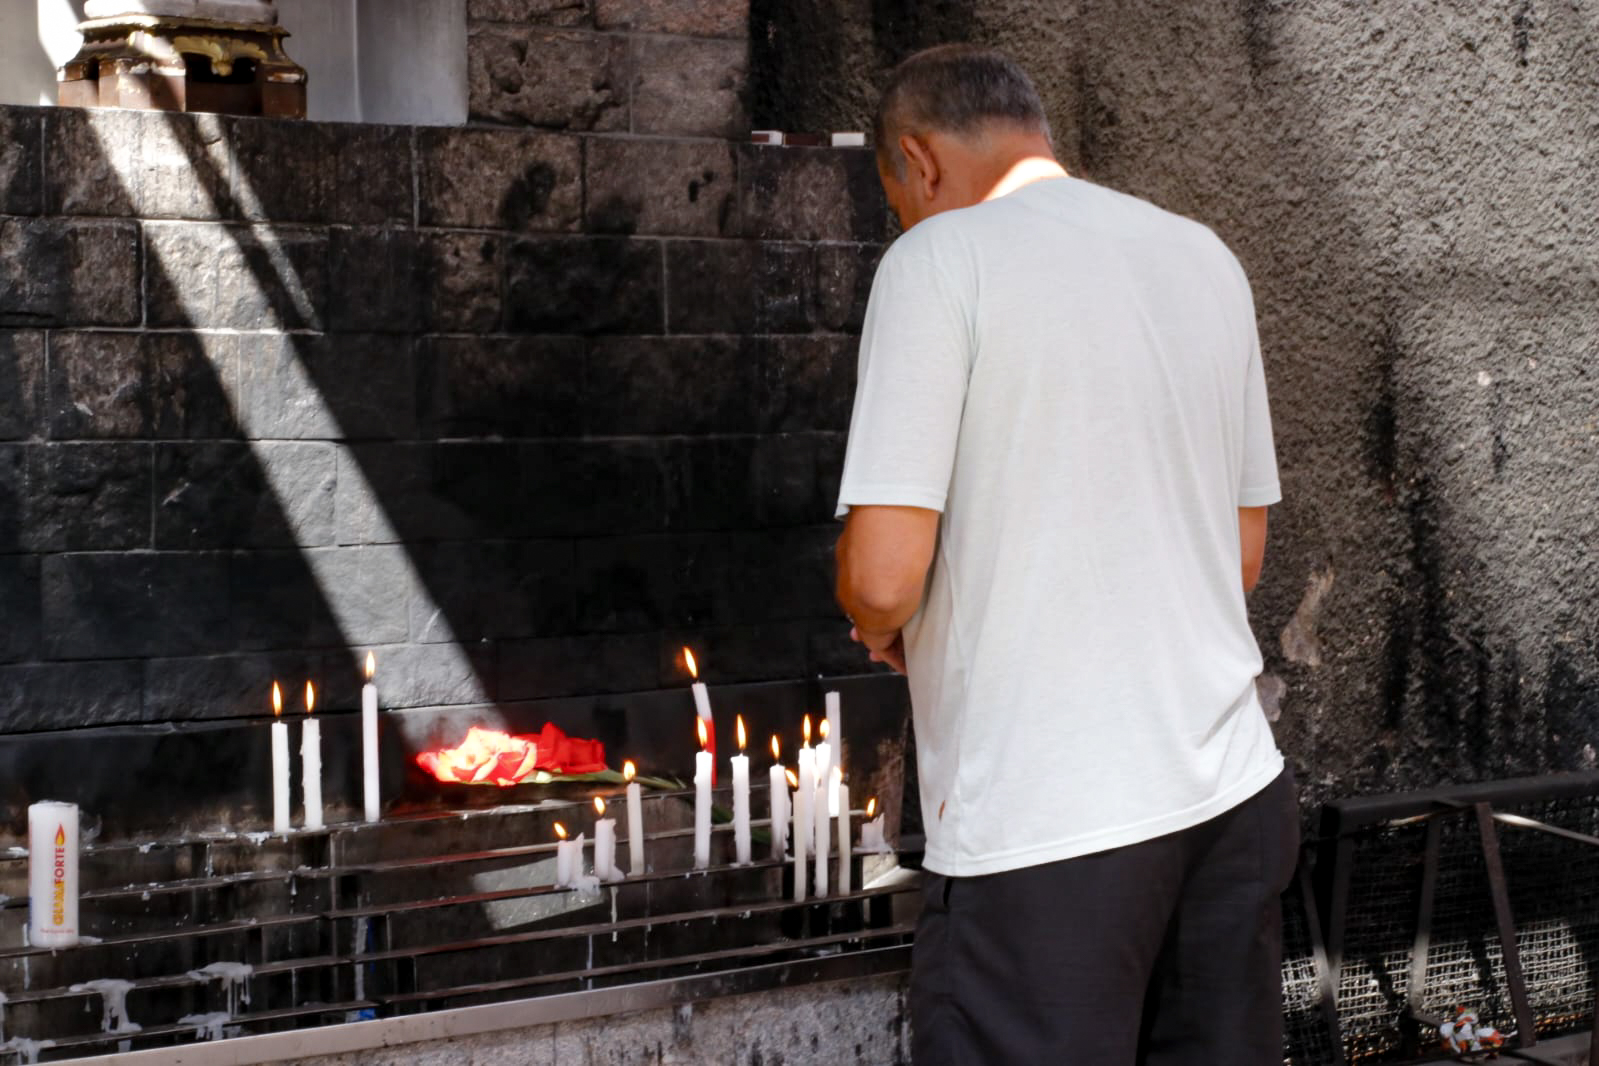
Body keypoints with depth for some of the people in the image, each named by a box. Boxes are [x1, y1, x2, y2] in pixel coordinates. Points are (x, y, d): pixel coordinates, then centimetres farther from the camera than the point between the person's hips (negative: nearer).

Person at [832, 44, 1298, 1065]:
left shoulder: (938, 260, -8)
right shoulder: (1207, 261, 12)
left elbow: (885, 577, -15)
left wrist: (879, 625, 6)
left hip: (1044, 828, -7)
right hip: (1237, 792, 7)